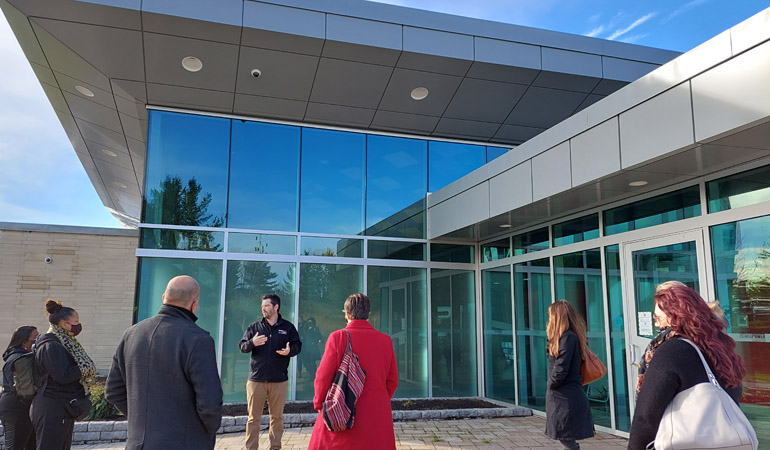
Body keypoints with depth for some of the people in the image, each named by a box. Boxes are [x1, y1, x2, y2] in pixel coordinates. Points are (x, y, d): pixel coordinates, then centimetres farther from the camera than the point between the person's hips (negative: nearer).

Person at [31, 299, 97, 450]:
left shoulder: (64, 343, 14)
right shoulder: (51, 346, -16)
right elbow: (63, 375, -24)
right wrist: (85, 368, -12)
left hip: (62, 409, 10)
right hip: (52, 411, -10)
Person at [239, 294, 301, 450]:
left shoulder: (288, 327, 5)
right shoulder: (254, 327, 6)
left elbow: (297, 345, 5)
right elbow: (242, 346, 5)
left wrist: (289, 351, -17)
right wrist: (252, 343, -17)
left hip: (279, 380, 0)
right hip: (256, 380, 0)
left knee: (277, 416, 10)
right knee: (253, 417, 3)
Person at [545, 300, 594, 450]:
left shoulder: (567, 337, -17)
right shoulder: (570, 336, 13)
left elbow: (560, 370, -19)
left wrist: (550, 386, -7)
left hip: (565, 398, -10)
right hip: (569, 395, 10)